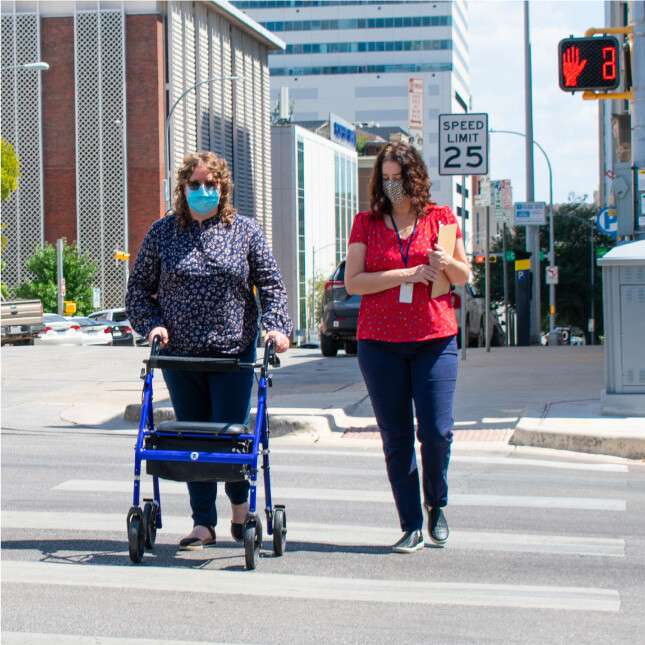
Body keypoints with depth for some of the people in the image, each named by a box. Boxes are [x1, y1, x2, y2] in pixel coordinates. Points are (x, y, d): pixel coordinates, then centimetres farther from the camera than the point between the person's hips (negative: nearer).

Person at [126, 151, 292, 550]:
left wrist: (276, 325, -8)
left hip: (234, 353, -1)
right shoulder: (162, 233, 6)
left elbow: (271, 283, 6)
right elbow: (139, 287, 11)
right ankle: (203, 524, 13)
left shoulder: (245, 231, 6)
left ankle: (241, 503, 24)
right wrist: (152, 323, -5)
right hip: (179, 354, 1)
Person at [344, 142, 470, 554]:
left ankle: (437, 504, 17)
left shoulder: (441, 218, 8)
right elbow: (353, 282, -2)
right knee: (396, 438, 0)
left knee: (436, 430, -10)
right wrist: (405, 275, -12)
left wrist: (448, 264, -9)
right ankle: (412, 526, 8)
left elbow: (464, 277, 14)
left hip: (435, 338, 0)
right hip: (380, 341, 0)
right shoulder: (367, 223, 7)